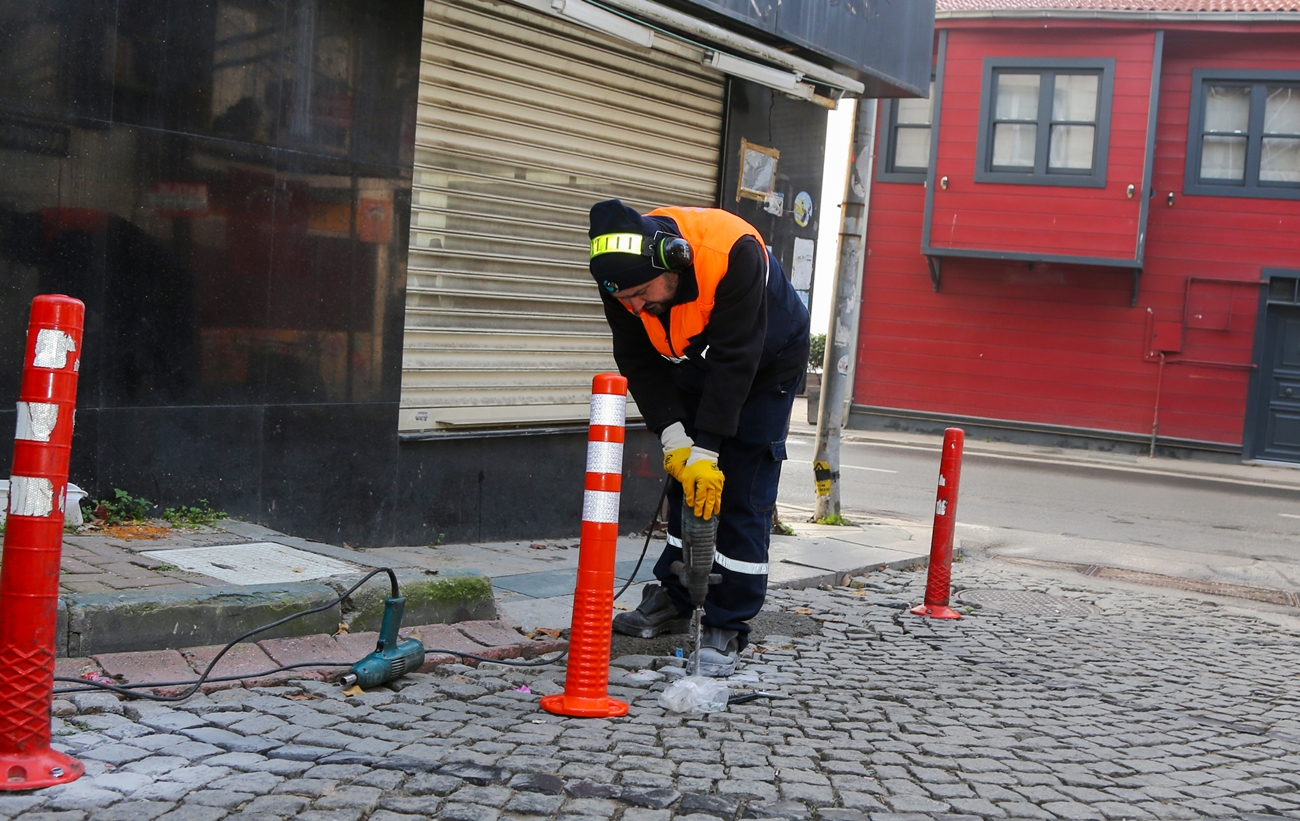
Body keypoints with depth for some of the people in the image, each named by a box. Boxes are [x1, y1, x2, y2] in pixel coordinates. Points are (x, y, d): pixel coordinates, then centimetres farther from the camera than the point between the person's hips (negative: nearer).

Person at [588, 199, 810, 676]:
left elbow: (735, 362, -37)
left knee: (741, 495, -9)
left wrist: (706, 451, -36)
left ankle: (727, 628, -4)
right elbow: (640, 362, -16)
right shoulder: (621, 273, -24)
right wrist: (673, 438, -26)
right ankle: (673, 601, 22)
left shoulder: (734, 255, -40)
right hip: (695, 368, 5)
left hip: (765, 366, -5)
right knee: (685, 483, 8)